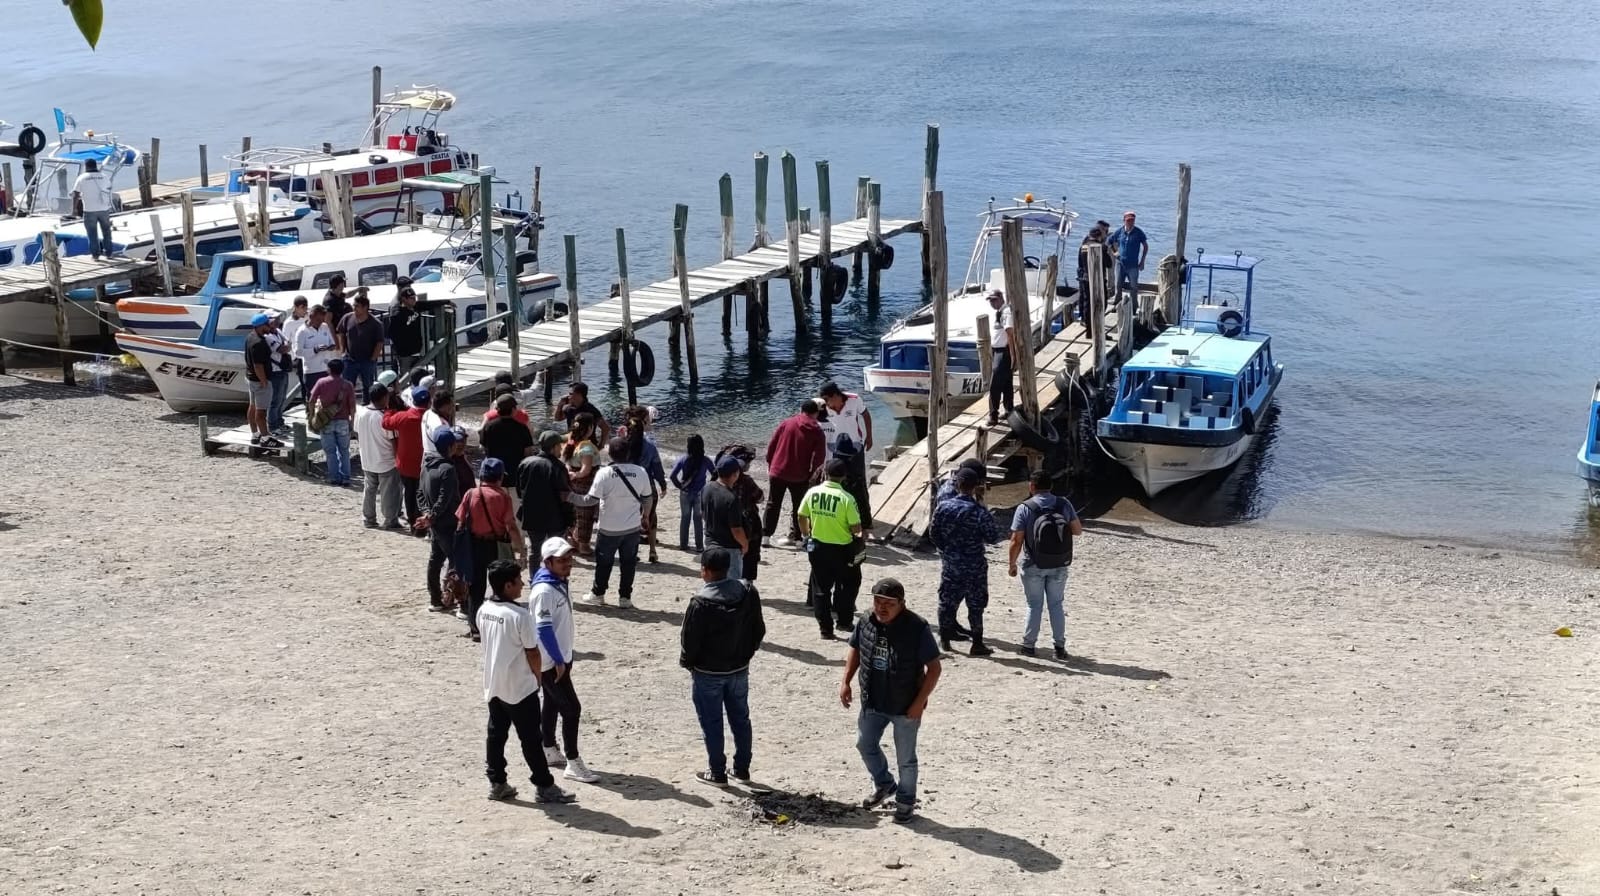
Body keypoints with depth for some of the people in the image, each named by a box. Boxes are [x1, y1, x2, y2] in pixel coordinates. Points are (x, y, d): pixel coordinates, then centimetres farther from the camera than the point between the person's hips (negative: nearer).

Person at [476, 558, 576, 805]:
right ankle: (544, 787, 10)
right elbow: (532, 653, -16)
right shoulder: (520, 615, -23)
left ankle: (497, 784, 21)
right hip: (520, 688, -7)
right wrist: (537, 676, 3)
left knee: (496, 734, 14)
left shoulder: (484, 611, -1)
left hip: (493, 685, 7)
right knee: (531, 739, 2)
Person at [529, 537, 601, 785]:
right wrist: (558, 661, -21)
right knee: (571, 708, -8)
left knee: (553, 704, 20)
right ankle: (573, 764, -2)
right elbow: (544, 629, -25)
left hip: (560, 658, 9)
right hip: (550, 662, -9)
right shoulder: (544, 591, -23)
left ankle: (549, 751, 33)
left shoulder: (561, 584, 6)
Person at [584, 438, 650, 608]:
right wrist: (645, 517, 21)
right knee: (628, 563, 11)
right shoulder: (640, 472, -5)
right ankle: (625, 597, 13)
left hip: (609, 528, -2)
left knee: (604, 562, 15)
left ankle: (598, 593, 26)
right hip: (633, 527, 2)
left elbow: (592, 500, -14)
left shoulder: (604, 473, -15)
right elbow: (647, 499, 5)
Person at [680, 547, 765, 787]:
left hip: (708, 673, -5)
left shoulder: (701, 602, -23)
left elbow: (690, 640, -16)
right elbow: (759, 630, 2)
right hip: (739, 669, 5)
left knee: (712, 723, 8)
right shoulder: (748, 593, -6)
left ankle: (717, 773, 15)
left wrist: (686, 662, 2)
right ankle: (742, 769, 25)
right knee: (740, 719, 16)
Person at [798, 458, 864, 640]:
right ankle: (844, 621, 21)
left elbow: (802, 518, 4)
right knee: (849, 584, 20)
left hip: (817, 547, 3)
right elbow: (856, 528, -16)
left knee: (821, 588, 12)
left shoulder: (812, 493, -6)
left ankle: (826, 628, 13)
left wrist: (807, 534, 21)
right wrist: (856, 532, 7)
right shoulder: (846, 498, -18)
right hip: (841, 549, -3)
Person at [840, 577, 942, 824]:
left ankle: (906, 801, 30)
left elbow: (934, 668, -17)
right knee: (865, 744, 18)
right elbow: (855, 650, 11)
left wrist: (920, 702, -19)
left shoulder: (916, 628, -22)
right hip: (873, 703, 5)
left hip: (905, 708, -5)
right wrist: (846, 682, 3)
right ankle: (885, 784, 43)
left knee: (905, 758, 9)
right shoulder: (866, 622, -7)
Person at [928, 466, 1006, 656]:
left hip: (949, 564, 3)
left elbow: (933, 533, 2)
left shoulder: (943, 507, -5)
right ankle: (977, 644, 8)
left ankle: (945, 639, 24)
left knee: (947, 601, 15)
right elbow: (993, 537, -12)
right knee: (975, 605, 5)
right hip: (974, 566, -3)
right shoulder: (980, 512, -16)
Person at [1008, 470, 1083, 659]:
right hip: (1059, 566, 2)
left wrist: (1012, 564, -1)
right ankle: (1060, 646, 12)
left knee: (1034, 605, 10)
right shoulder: (1064, 504, -4)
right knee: (1057, 604, 12)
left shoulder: (1025, 508, -12)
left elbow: (1016, 541, -13)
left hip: (1034, 566, -2)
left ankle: (1029, 645, 14)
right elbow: (1078, 530, 2)